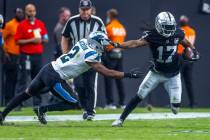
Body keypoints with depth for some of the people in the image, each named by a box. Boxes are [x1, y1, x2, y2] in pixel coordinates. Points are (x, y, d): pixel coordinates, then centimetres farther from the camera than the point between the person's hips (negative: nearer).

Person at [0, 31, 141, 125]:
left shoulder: (83, 42, 7)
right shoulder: (90, 54, -15)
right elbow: (106, 72, -16)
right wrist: (127, 74, -12)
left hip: (48, 68, 9)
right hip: (54, 77, -9)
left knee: (27, 94, 23)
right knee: (74, 104, -3)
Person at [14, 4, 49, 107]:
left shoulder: (40, 24, 12)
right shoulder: (22, 25, -2)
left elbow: (46, 39, 17)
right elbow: (18, 41, -7)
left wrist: (41, 40, -5)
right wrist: (31, 40, -15)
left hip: (38, 55, 5)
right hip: (26, 55, -5)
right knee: (22, 80, -7)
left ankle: (37, 103, 17)